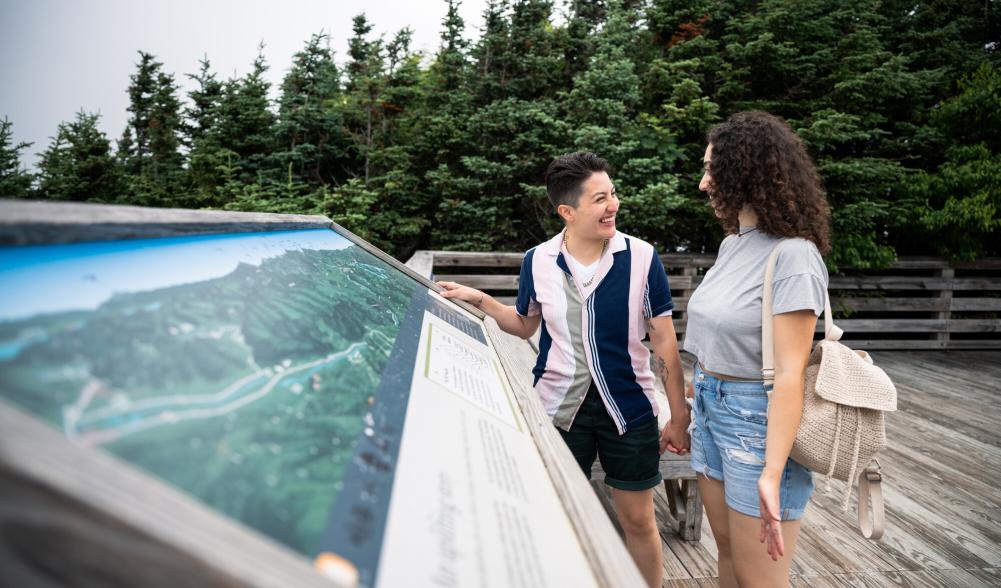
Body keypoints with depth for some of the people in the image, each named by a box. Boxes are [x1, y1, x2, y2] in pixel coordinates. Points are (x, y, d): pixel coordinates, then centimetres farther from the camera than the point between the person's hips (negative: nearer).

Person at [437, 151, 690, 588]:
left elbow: (664, 342, -5)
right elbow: (525, 326, 12)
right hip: (559, 408, 2)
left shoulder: (642, 258, -10)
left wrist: (679, 418, -3)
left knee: (638, 521, 13)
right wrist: (479, 300, -2)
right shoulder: (538, 261, -5)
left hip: (628, 408, -1)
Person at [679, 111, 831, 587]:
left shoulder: (792, 255, -19)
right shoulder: (733, 244, 6)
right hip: (710, 406, 8)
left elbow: (789, 373, -23)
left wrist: (772, 473, -26)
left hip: (758, 418, -8)